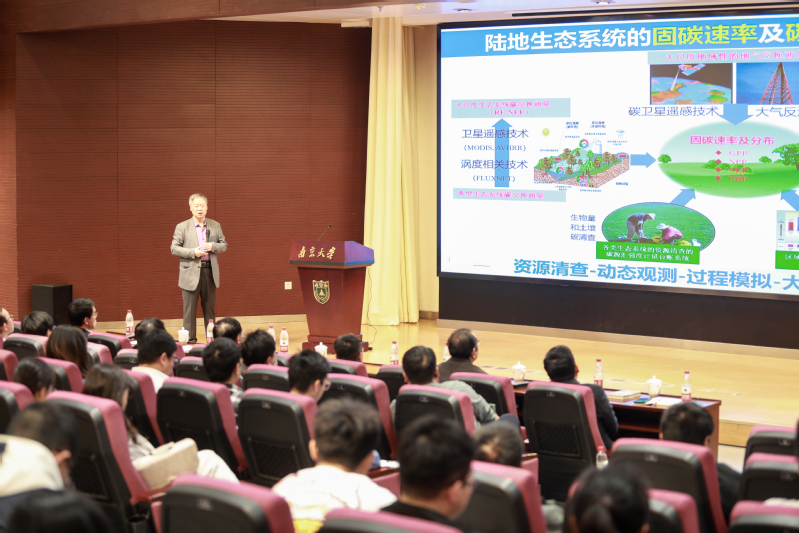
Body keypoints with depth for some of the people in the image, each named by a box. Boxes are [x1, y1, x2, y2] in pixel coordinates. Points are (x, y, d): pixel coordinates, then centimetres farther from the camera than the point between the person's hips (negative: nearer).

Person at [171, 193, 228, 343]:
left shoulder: (215, 226, 10)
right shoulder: (182, 227, 1)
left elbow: (224, 245, 12)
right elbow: (174, 248, -3)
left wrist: (213, 246, -9)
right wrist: (193, 252, -15)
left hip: (210, 272, 3)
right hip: (191, 273, -3)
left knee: (210, 307, 9)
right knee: (190, 308, 0)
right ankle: (190, 339, 6)